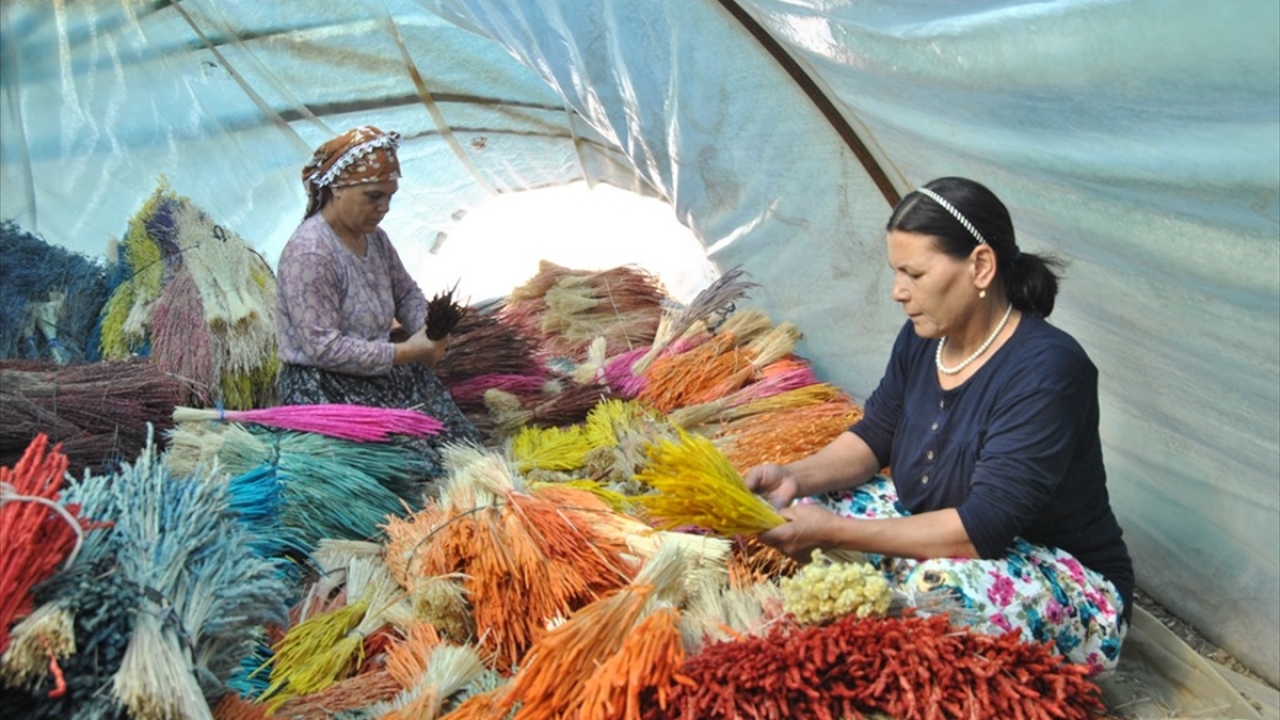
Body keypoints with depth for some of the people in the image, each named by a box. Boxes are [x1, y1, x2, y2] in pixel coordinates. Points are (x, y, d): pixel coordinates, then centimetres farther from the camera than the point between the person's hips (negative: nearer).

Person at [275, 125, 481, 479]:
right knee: (421, 465, -19)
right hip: (325, 388, -8)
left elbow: (407, 294, 17)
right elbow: (324, 348, -26)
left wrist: (428, 331, -6)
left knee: (466, 447, -1)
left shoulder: (375, 238, 5)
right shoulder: (309, 254, -22)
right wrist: (405, 352, -24)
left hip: (383, 371, 8)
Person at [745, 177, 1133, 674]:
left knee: (940, 585, -39)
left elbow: (982, 529, -33)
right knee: (802, 507, -6)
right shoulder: (922, 337, -5)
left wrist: (836, 532, -35)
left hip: (1069, 590, -7)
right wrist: (796, 476, -15)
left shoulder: (1046, 371, -29)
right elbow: (874, 437, 5)